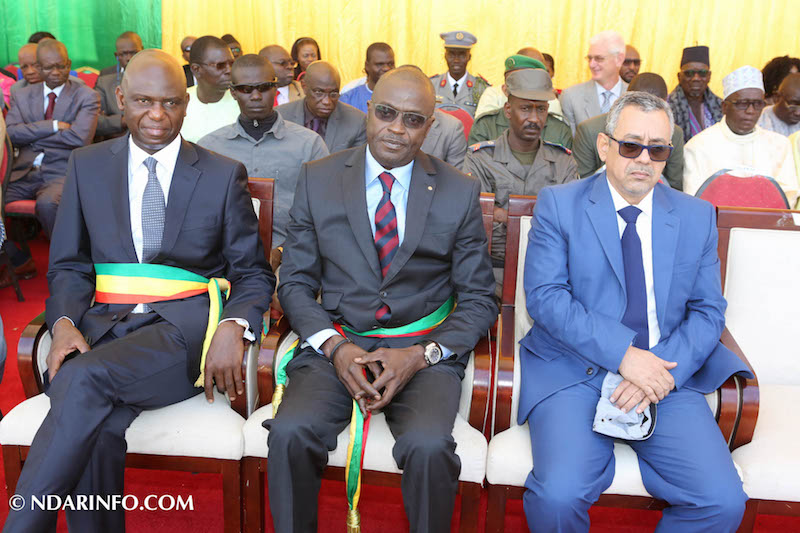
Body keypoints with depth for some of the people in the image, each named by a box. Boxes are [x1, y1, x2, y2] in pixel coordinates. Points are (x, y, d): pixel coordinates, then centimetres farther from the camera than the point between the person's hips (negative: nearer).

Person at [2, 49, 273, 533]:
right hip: (104, 326, 2)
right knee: (97, 430, -29)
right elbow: (69, 265, 15)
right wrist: (64, 323, -6)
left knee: (85, 377, -30)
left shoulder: (224, 175, 6)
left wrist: (233, 327, -13)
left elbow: (254, 274, 8)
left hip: (186, 326, -2)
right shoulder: (87, 167, 14)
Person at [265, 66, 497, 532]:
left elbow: (479, 299, 6)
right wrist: (334, 346, -11)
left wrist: (422, 354, -11)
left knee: (429, 446, -29)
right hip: (335, 344, 1)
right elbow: (295, 283, 7)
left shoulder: (461, 193, 4)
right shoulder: (318, 180, 6)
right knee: (291, 434, -27)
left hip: (425, 350, 0)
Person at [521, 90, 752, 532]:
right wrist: (622, 353, -18)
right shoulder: (558, 204, 2)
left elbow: (708, 311, 7)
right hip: (572, 372, -2)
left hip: (666, 376, 3)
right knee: (558, 496, -25)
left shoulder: (697, 217, 11)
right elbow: (544, 296, -8)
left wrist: (665, 371, -11)